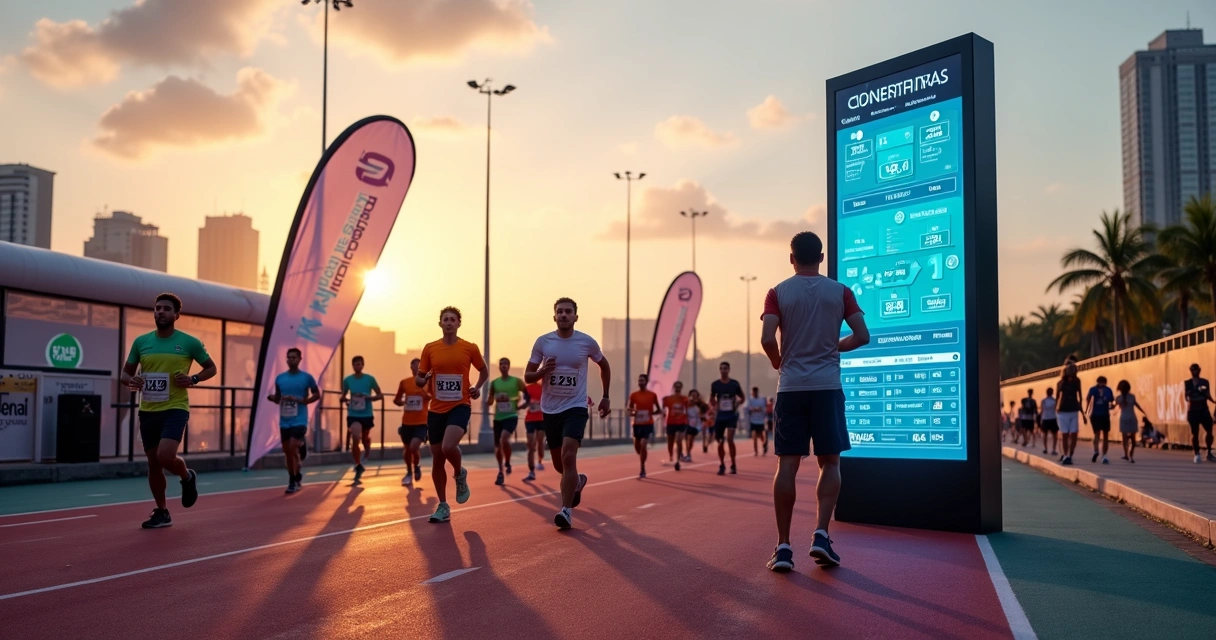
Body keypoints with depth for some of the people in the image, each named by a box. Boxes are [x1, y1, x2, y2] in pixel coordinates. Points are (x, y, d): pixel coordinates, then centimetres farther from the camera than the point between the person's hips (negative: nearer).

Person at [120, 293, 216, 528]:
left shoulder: (189, 342, -4)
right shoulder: (141, 342, 5)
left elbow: (211, 368, 8)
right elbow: (125, 374, 13)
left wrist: (193, 379, -11)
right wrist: (131, 381, -11)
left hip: (175, 409, -4)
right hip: (148, 411, 4)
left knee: (165, 457, -21)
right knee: (153, 464, 9)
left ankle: (188, 477, 13)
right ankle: (161, 512, 25)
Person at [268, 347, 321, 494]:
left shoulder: (307, 377, -4)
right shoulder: (280, 378, 6)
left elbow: (317, 395, 2)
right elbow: (277, 399, 14)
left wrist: (302, 401, -13)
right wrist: (272, 397, -9)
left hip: (299, 420, -4)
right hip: (284, 421, 5)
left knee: (292, 448, -15)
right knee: (287, 451, 9)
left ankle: (294, 479, 1)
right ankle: (294, 479, 21)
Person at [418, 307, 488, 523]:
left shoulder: (470, 348, -1)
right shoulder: (430, 349, 3)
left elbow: (484, 370, 16)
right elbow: (419, 379, 10)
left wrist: (477, 387, -1)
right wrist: (424, 380, -13)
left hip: (460, 406, -3)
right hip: (436, 409, 3)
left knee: (448, 446, -27)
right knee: (437, 459, 5)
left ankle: (460, 475, 6)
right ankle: (443, 507, 18)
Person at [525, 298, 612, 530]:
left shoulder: (587, 342, -5)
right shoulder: (543, 342, -4)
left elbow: (604, 365, 14)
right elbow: (527, 377, 1)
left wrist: (605, 397, 14)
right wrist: (542, 371, -20)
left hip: (576, 407, -3)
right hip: (550, 409, 3)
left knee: (568, 456, -21)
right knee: (559, 463, 13)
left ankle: (567, 510, -14)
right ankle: (577, 480, 47)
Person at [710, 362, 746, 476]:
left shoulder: (734, 384, -3)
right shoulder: (715, 384, 0)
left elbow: (743, 398, 9)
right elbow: (711, 399, 14)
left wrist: (737, 404, -10)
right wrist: (714, 406, -5)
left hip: (732, 415, -2)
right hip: (720, 416, 2)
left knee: (729, 439, -17)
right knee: (720, 442, 6)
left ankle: (733, 465, -5)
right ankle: (722, 466, 22)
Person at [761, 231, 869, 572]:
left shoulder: (778, 293, 1)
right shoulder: (840, 292, 4)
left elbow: (767, 339, -10)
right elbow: (862, 336, 0)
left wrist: (778, 362, 10)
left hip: (790, 387, 0)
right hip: (827, 386, 0)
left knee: (787, 465, 2)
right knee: (830, 463, 10)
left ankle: (783, 546, 2)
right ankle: (821, 534, -1)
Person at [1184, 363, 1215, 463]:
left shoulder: (1205, 382, 7)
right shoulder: (1186, 383, 4)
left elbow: (1208, 395, 3)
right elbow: (1186, 397, -2)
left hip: (1204, 410, 2)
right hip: (1193, 411, -2)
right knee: (1194, 433, 0)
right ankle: (1197, 455, 6)